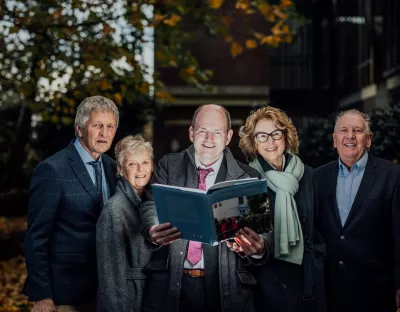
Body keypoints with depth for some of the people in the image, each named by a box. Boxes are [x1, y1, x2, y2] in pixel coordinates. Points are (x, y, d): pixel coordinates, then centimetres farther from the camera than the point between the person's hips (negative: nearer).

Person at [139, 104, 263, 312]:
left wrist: (258, 246, -24)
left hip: (225, 287, 0)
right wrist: (153, 231, -28)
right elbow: (152, 207, -4)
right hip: (170, 283, 1)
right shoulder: (169, 166, 7)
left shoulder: (247, 177, 4)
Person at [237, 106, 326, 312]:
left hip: (308, 277, 3)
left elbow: (318, 226, 12)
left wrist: (319, 263, 8)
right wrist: (248, 244, -24)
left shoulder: (306, 175, 4)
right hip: (267, 278, -3)